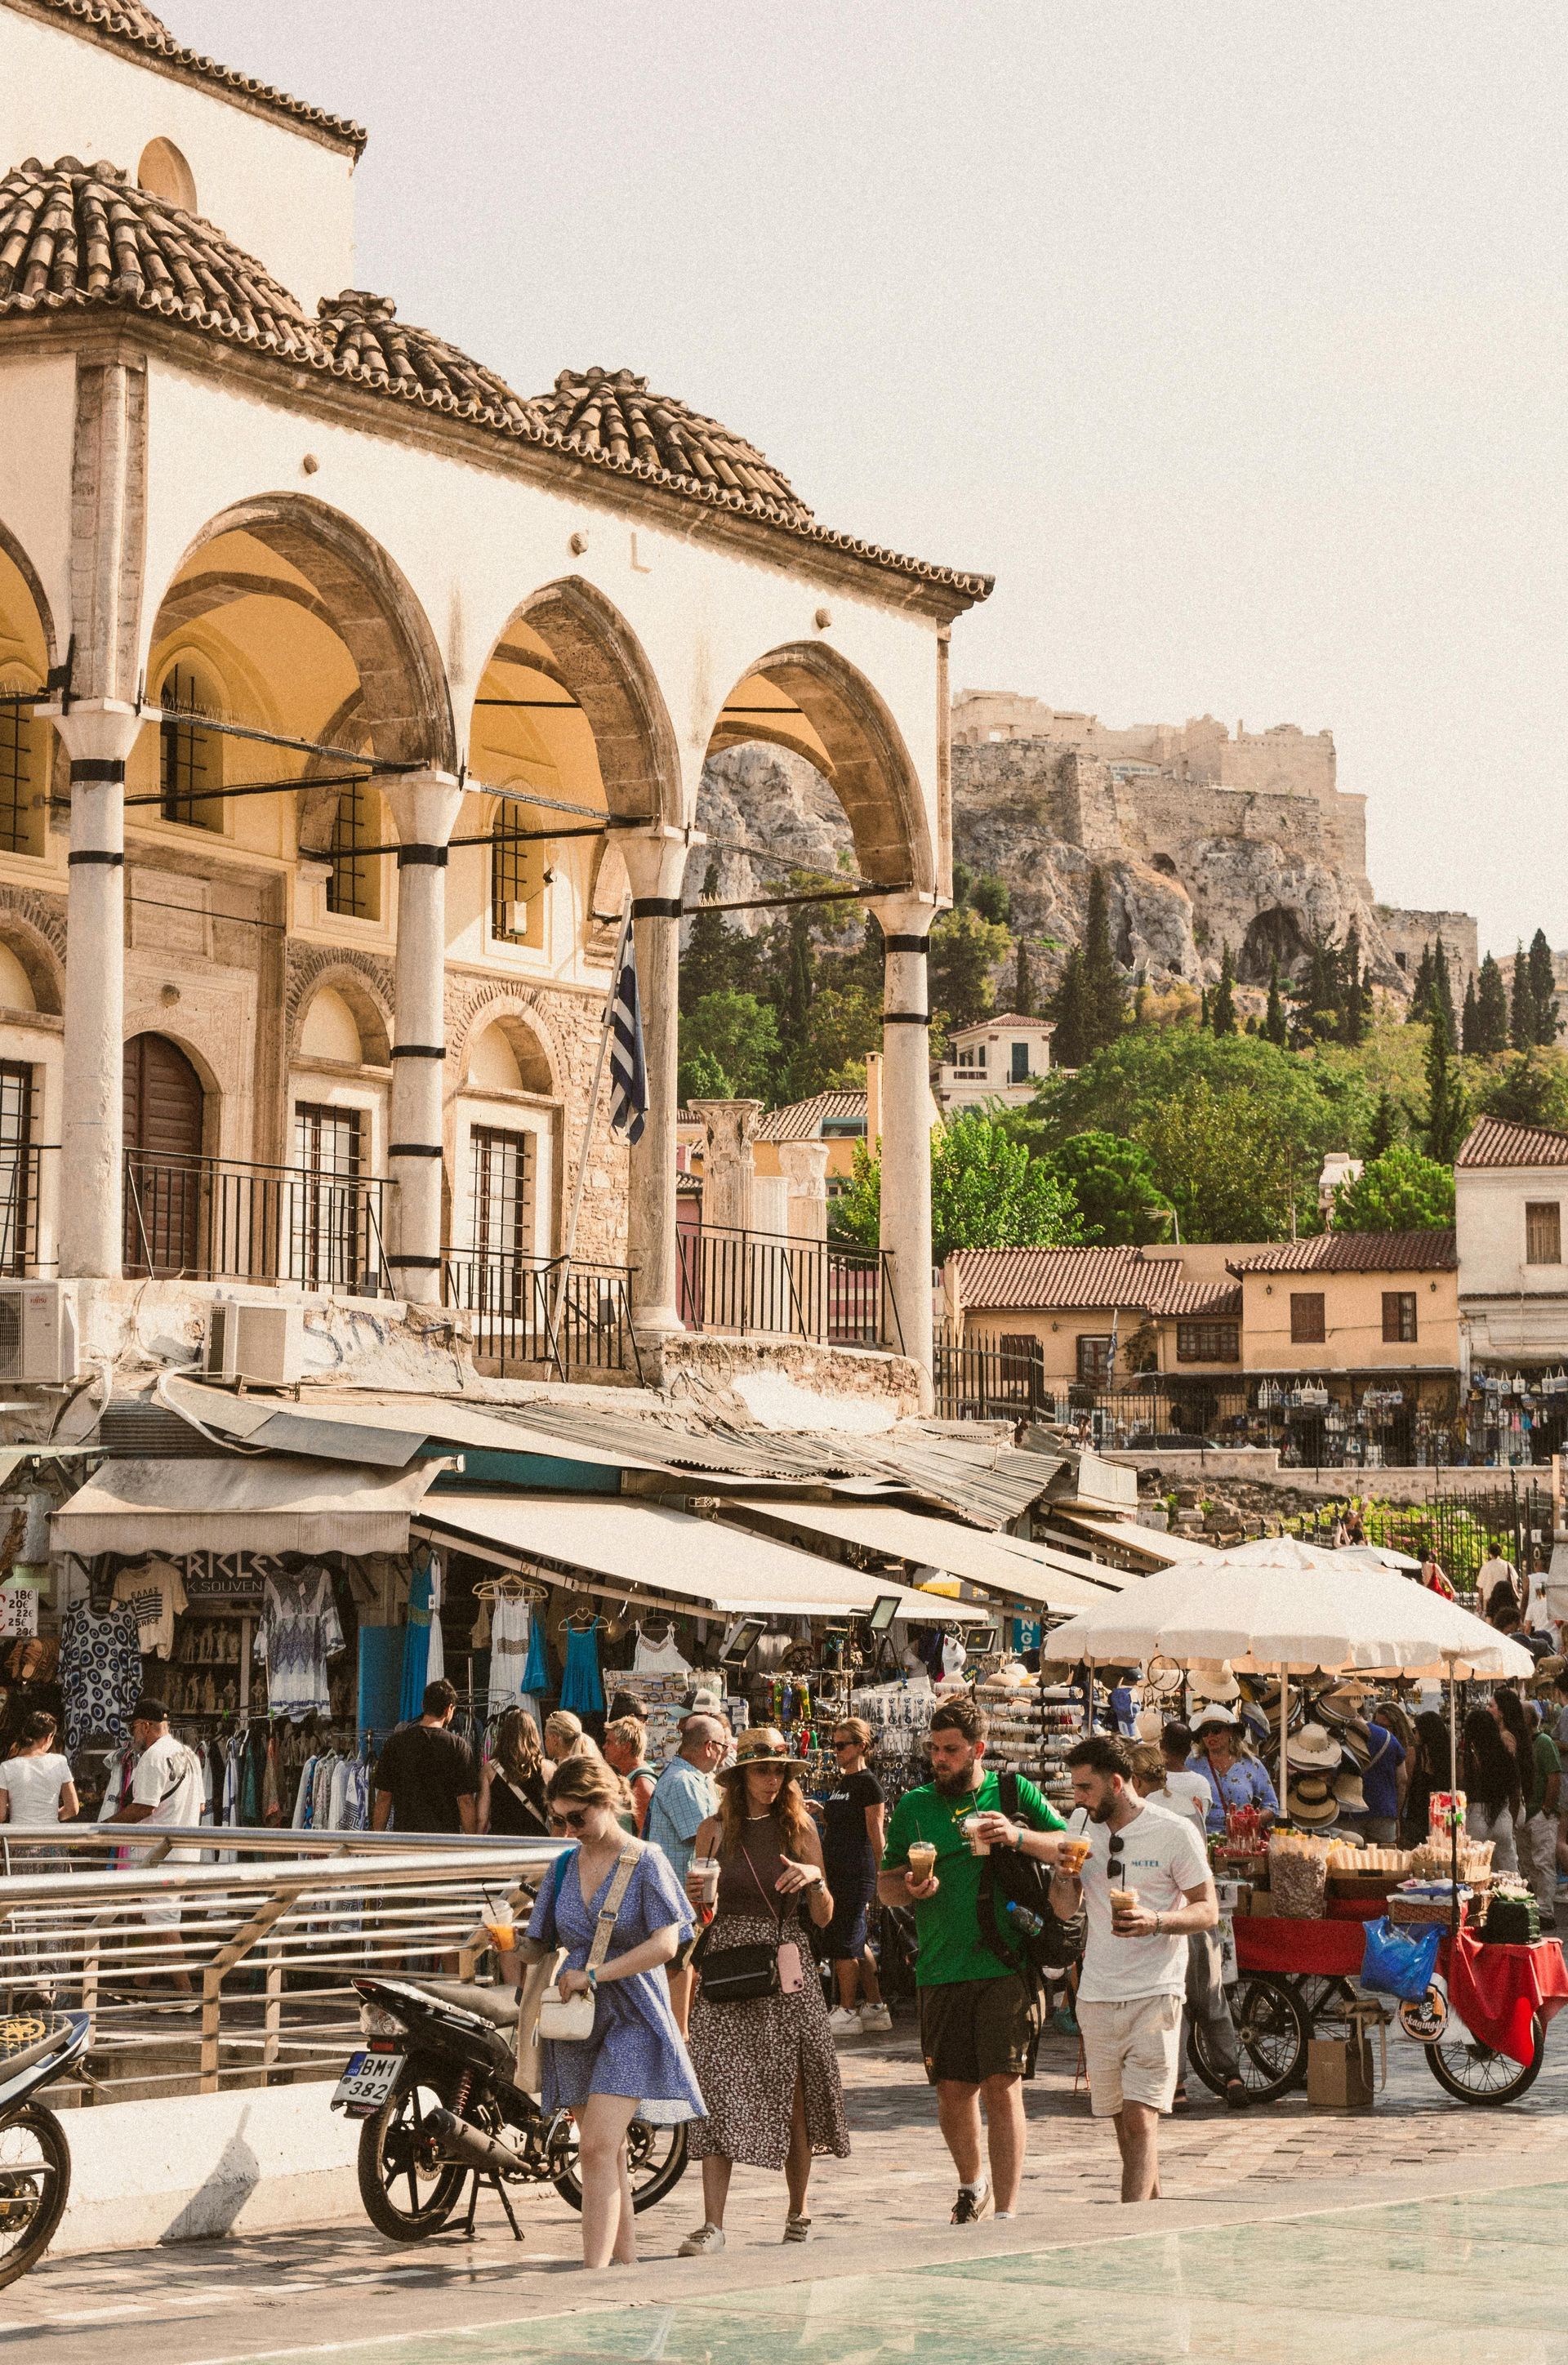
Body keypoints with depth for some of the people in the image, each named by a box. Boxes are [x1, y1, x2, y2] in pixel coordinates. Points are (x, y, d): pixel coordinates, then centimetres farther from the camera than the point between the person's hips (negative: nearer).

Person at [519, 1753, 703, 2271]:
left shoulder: (646, 1863, -5)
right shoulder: (564, 1867, 11)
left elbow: (665, 1943, -14)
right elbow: (541, 1943, 15)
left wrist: (594, 1975, -18)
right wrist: (516, 1948, -7)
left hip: (631, 2020, -6)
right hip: (576, 2022, 6)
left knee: (598, 2150, -17)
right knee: (606, 2156, 10)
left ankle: (594, 2272, -20)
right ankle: (627, 2262, 18)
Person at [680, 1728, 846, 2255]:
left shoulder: (800, 1829, 7)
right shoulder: (715, 1830, 6)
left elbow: (823, 1918, 8)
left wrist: (816, 1878, -11)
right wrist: (695, 1894, -10)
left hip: (787, 1974, 1)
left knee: (795, 2095, 3)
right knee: (718, 2093, -9)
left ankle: (797, 2211, 20)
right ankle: (712, 2224, -10)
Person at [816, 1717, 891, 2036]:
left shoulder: (868, 1783, -9)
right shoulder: (838, 1782, 17)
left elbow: (876, 1835, -10)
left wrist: (878, 1877, -11)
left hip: (857, 1872, -9)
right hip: (835, 1869, 9)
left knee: (843, 1941, -7)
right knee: (857, 1942, 11)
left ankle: (847, 2013, -1)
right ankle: (876, 2008, 16)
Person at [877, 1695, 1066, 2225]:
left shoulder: (1014, 1793, 7)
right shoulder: (914, 1806, 12)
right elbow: (884, 1885, 15)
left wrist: (1020, 1836, -12)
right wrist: (908, 1888, -9)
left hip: (1006, 1966, -3)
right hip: (941, 1972, 3)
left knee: (1003, 2086, -10)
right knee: (952, 2090, 8)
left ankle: (1006, 2212, -7)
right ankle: (973, 2184, 34)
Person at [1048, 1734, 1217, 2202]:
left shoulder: (1174, 1833, -6)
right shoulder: (1082, 1827, 10)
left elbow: (1208, 1911, -5)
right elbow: (1065, 1908, 16)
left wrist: (1156, 1922, -23)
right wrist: (1063, 1874, -7)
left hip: (1155, 1993, -5)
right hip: (1097, 1996, 5)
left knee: (1140, 2118, -14)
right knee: (1121, 2119, 10)